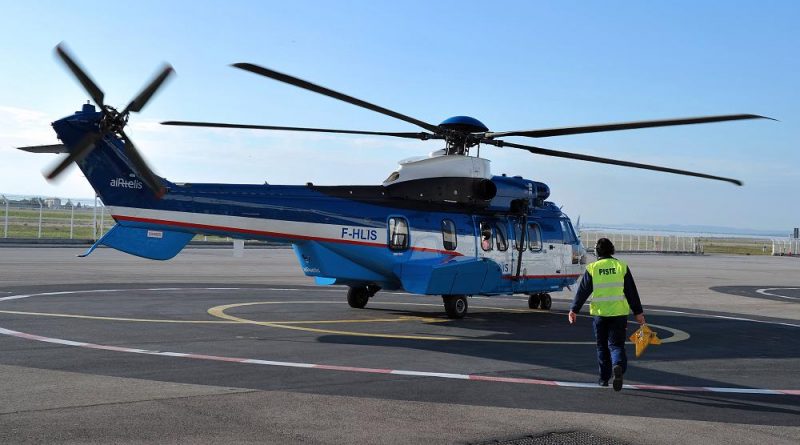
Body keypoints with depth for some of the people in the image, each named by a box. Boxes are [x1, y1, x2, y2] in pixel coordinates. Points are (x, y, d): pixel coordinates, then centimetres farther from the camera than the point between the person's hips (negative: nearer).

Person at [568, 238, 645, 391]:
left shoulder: (592, 268, -1)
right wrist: (638, 312, 9)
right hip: (619, 313, 0)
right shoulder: (622, 267, 2)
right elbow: (632, 292, 4)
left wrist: (574, 310, 4)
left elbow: (583, 291, -2)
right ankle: (618, 366, -25)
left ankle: (604, 378, 17)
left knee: (602, 346, 13)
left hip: (600, 313, 0)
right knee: (616, 344, 3)